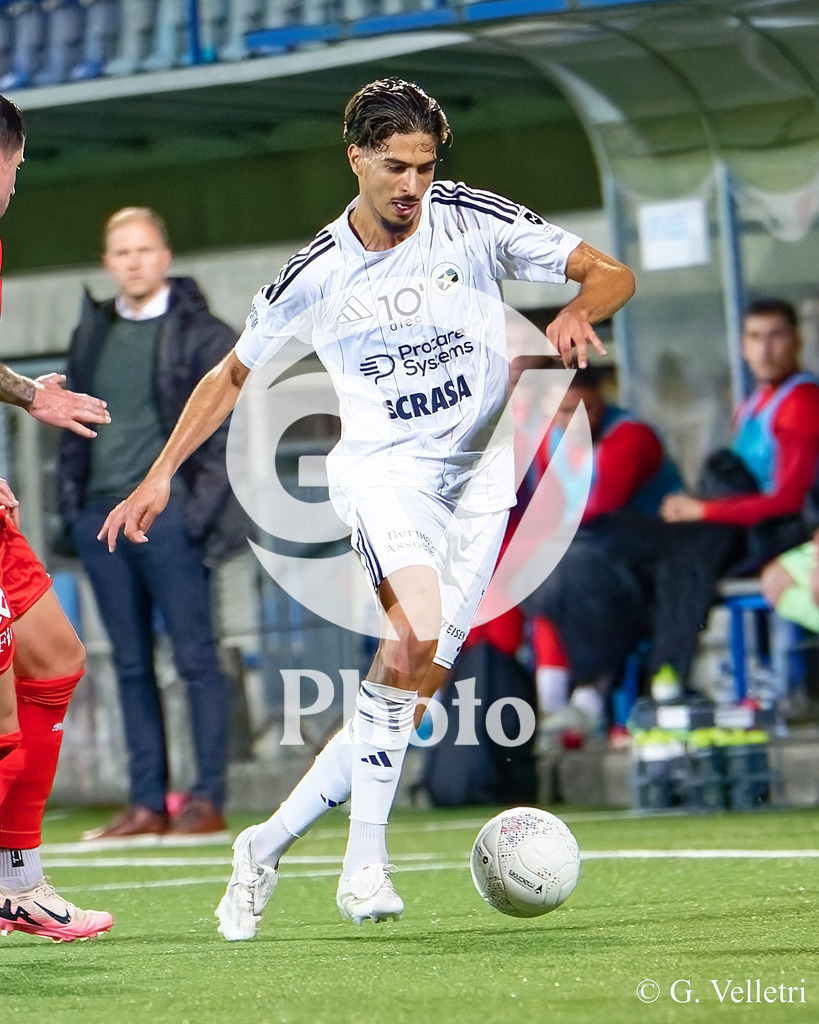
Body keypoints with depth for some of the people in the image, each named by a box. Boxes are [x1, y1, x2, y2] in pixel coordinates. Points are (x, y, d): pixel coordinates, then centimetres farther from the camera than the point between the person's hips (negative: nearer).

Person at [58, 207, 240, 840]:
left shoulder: (202, 333, 0)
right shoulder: (93, 334, 16)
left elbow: (223, 429, -4)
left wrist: (199, 509, -12)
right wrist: (71, 502, 9)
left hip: (167, 515, -5)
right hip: (101, 518, 5)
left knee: (195, 658, -4)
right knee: (131, 666, 5)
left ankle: (208, 800, -4)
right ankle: (147, 803, 7)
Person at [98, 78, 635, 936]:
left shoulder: (475, 221, -2)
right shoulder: (316, 274, -2)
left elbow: (612, 274, -1)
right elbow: (233, 372, 12)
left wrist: (577, 311, -23)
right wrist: (161, 473, 6)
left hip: (477, 475, 2)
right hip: (381, 469, -2)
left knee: (416, 687, -4)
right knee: (416, 626, -31)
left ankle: (270, 842, 11)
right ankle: (365, 861, -27)